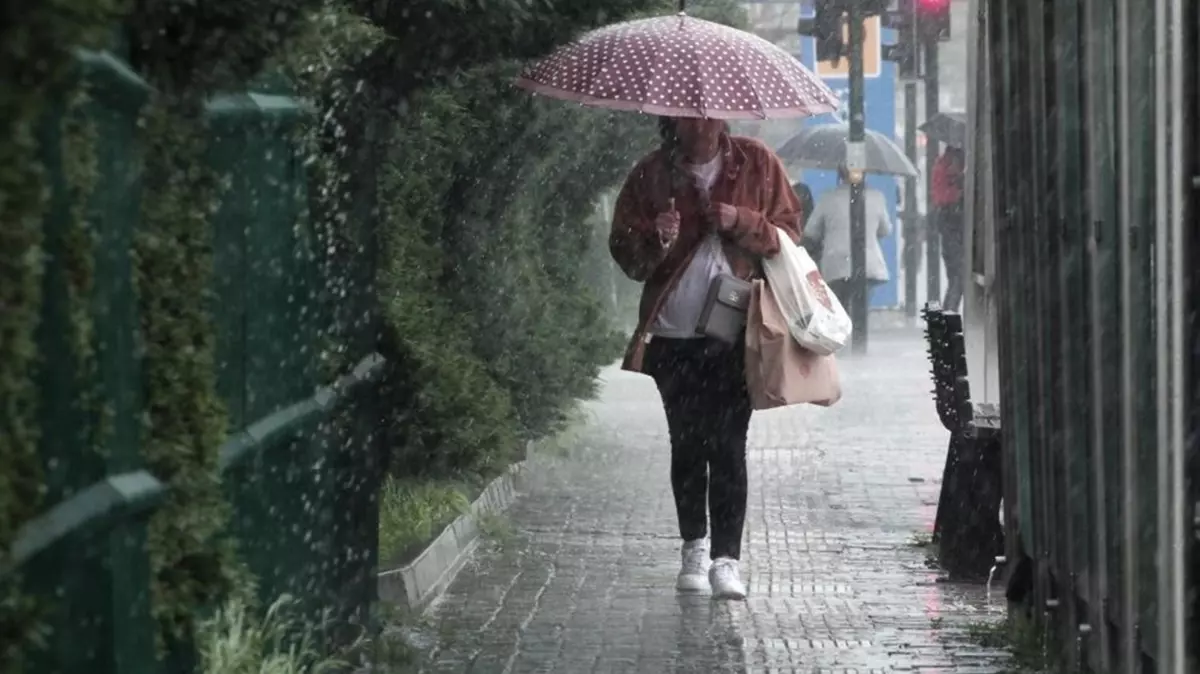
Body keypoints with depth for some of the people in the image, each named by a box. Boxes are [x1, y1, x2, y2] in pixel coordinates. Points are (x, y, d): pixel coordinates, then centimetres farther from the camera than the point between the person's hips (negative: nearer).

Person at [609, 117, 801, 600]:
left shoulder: (756, 164, 2)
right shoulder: (652, 174, 3)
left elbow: (787, 232, 5)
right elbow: (625, 253, 5)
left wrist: (741, 222, -13)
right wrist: (655, 240, -17)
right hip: (674, 335, 2)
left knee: (728, 446, -9)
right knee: (687, 445, 8)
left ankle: (726, 558, -7)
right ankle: (694, 547, 23)